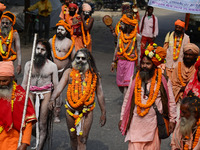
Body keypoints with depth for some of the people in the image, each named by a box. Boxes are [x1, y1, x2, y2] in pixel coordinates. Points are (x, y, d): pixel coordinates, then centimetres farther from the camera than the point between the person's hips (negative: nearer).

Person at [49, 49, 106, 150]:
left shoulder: (94, 74, 1)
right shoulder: (69, 72, 1)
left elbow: (99, 94, 6)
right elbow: (60, 87, -11)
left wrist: (103, 113, 6)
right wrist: (53, 98, -31)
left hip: (87, 112, -2)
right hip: (71, 110, 2)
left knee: (82, 140, -6)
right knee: (73, 137, 16)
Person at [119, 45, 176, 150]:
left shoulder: (163, 80, -2)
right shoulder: (135, 79, 6)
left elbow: (171, 102, 4)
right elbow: (127, 99, 12)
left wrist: (172, 120, 5)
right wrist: (122, 118, 11)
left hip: (153, 122, -1)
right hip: (136, 122, 1)